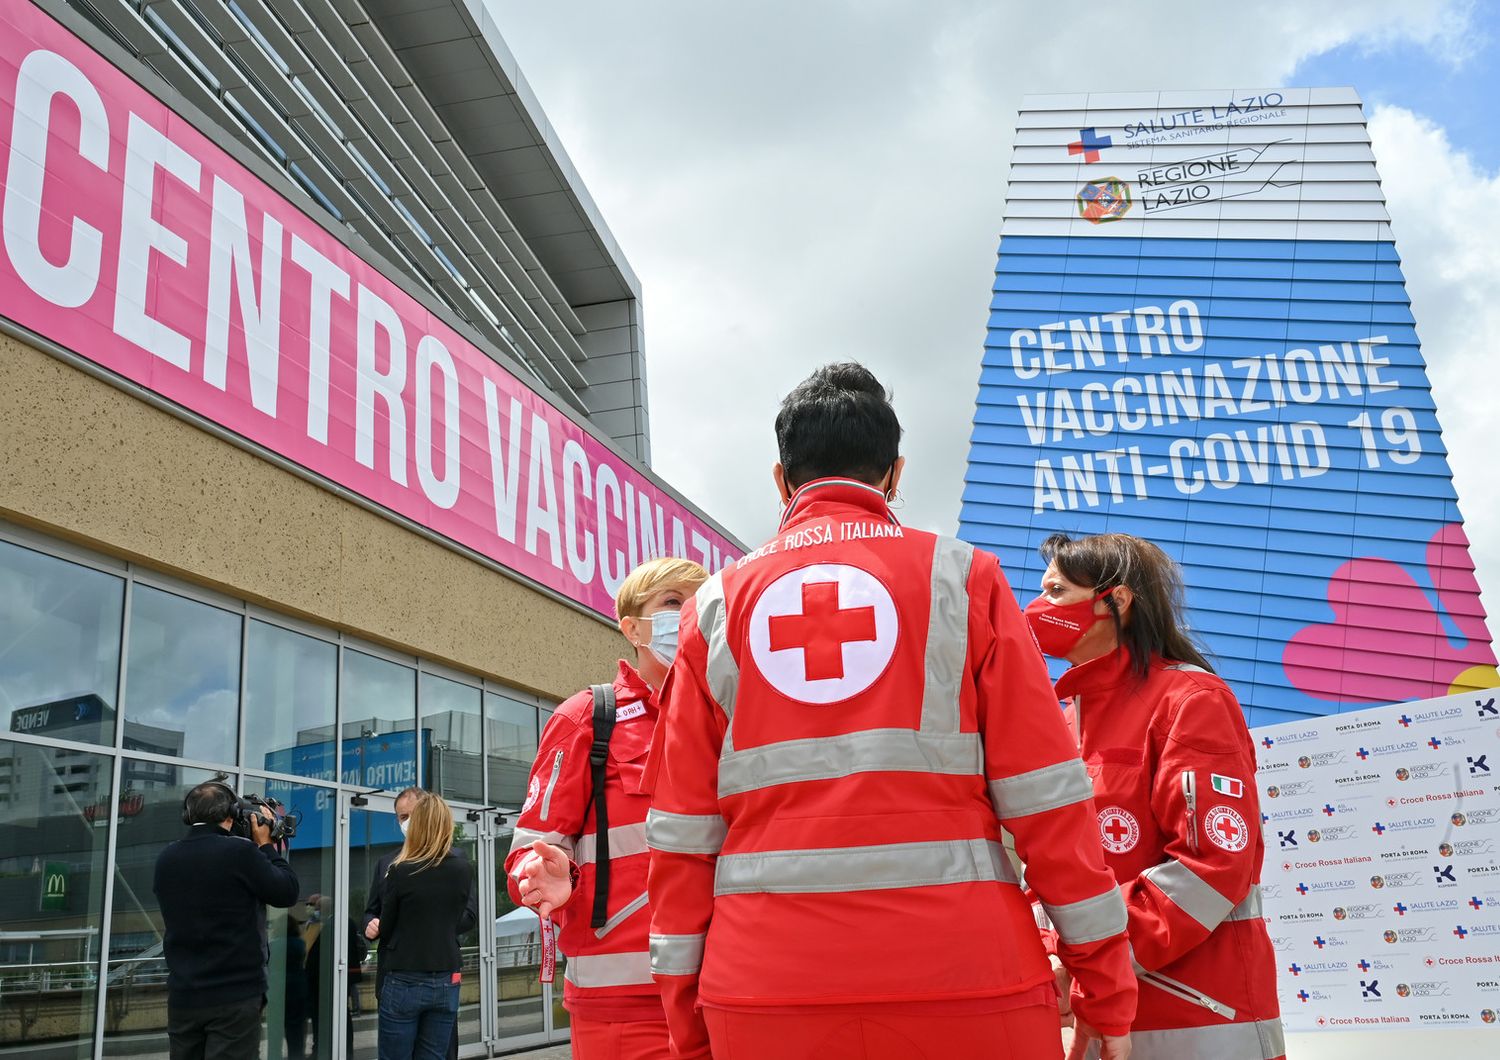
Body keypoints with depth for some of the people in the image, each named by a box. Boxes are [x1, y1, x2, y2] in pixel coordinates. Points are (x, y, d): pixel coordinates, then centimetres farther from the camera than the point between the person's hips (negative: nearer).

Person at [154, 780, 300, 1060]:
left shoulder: (166, 859, 3)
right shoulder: (239, 851, -14)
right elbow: (287, 893, -5)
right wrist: (266, 845, 7)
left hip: (183, 996, 5)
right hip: (236, 996, -5)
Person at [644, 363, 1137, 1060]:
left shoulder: (717, 604, 7)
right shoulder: (963, 577, 3)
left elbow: (683, 830, 4)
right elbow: (1045, 794, -2)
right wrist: (1106, 987, 5)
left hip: (766, 999, 2)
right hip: (962, 978, -1)